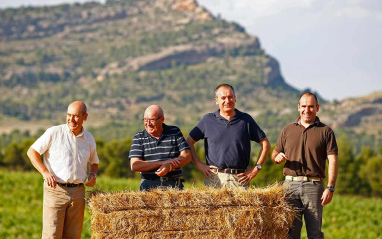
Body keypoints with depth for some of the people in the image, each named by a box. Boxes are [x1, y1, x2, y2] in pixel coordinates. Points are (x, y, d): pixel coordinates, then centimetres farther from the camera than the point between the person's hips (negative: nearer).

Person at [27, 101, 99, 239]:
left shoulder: (89, 139, 11)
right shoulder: (54, 133, -3)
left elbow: (94, 162, 28)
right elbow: (32, 152, -1)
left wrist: (93, 174, 5)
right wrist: (45, 173, -13)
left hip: (78, 191, 4)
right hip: (55, 190, -4)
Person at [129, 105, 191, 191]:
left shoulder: (174, 132, 10)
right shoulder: (139, 138, 7)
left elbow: (187, 156, 4)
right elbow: (134, 166, -3)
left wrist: (169, 166, -15)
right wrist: (163, 163, -9)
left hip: (173, 184, 0)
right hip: (149, 186, 0)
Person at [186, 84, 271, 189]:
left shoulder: (246, 119, 10)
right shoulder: (208, 120, 10)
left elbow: (265, 144, 13)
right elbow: (189, 141, 15)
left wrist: (256, 168, 5)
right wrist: (199, 164, 4)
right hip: (214, 178, 0)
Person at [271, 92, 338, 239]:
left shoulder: (325, 132, 6)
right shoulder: (288, 130, 16)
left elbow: (332, 161, -2)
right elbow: (274, 154, 19)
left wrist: (330, 188, -12)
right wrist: (277, 157, -7)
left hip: (314, 187, -2)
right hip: (290, 184, 2)